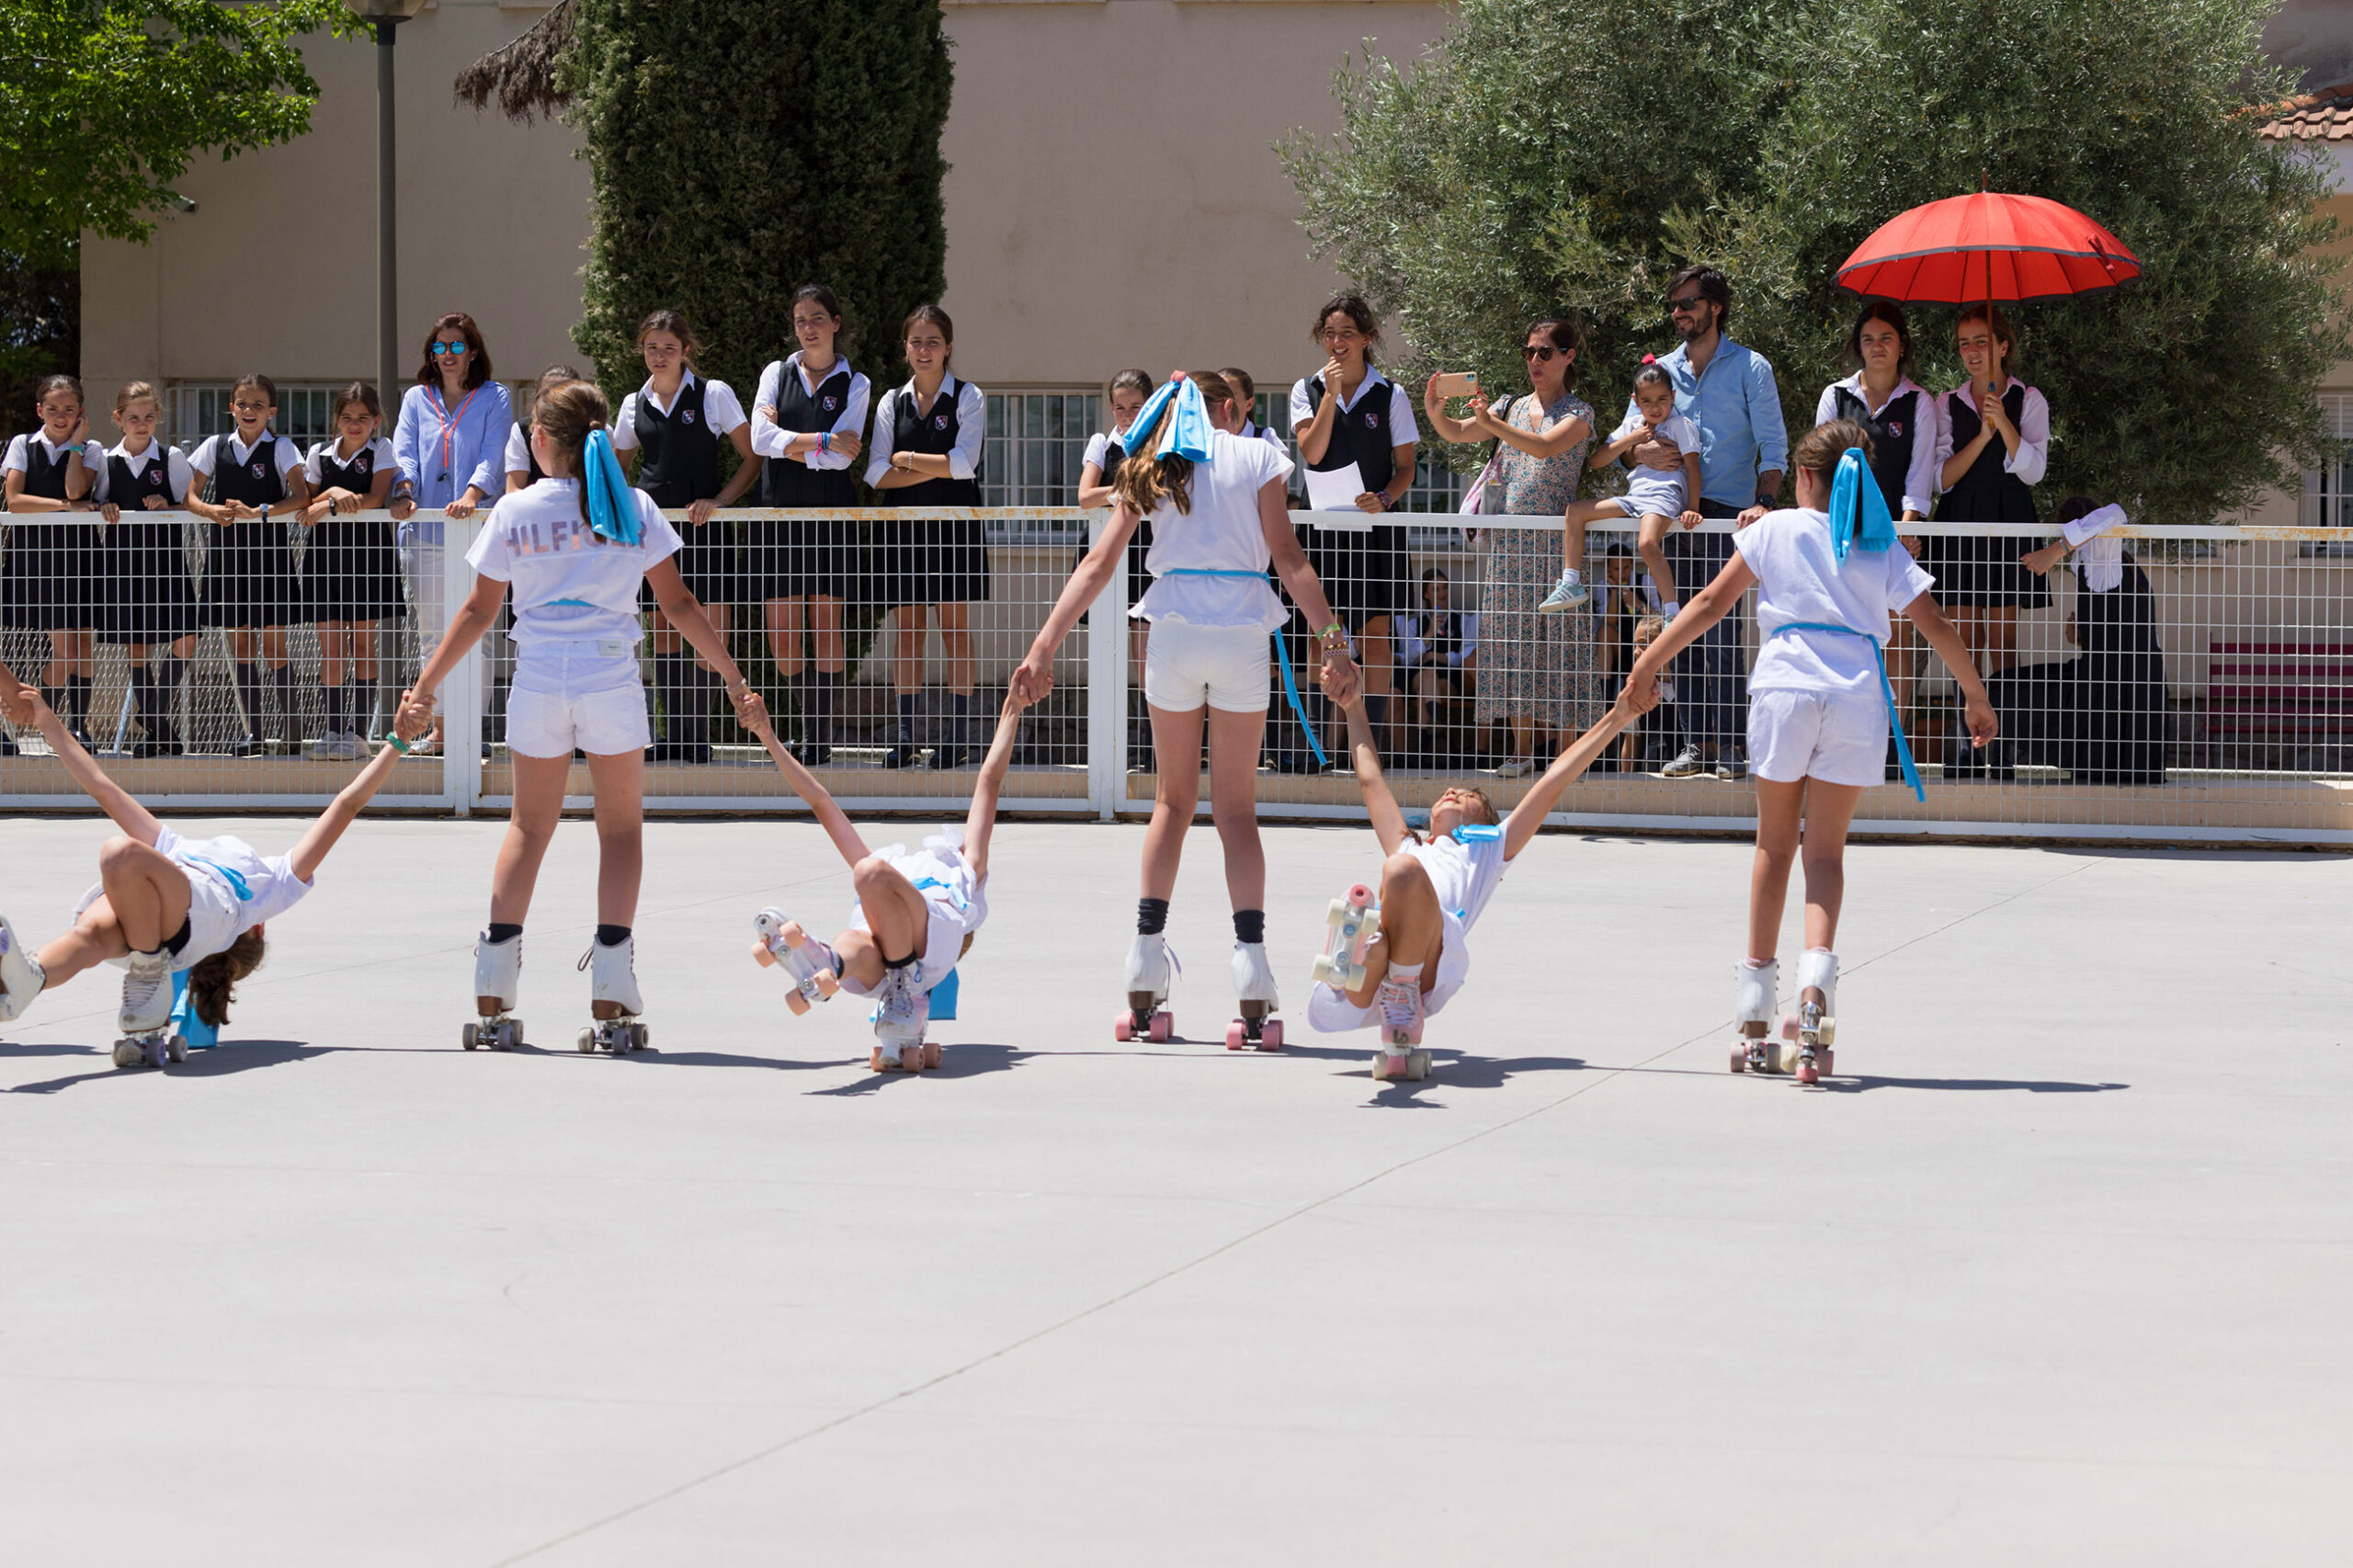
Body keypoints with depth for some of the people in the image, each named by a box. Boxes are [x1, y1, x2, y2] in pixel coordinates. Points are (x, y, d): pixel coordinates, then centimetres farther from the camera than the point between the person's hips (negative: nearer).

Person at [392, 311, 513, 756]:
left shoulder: (494, 399, 6)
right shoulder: (416, 399, 16)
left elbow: (492, 456, -6)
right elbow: (404, 452, 4)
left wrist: (472, 495, -24)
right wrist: (403, 492, -15)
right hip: (425, 532, 3)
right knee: (432, 633, 6)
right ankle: (439, 726, 12)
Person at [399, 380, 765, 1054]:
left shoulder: (514, 512, 4)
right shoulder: (633, 507, 3)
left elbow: (480, 611, 7)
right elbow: (678, 603, 2)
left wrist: (427, 684, 16)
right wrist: (734, 679, 7)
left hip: (538, 679, 1)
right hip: (611, 676, -1)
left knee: (530, 825, 15)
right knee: (621, 828, 8)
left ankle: (492, 998, 6)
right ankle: (611, 1008, -3)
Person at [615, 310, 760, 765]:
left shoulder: (714, 394, 0)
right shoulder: (635, 404, 11)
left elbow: (751, 459, 1)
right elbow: (620, 468, 23)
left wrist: (719, 500, -12)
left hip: (702, 523, -3)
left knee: (712, 633, -9)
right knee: (664, 633, 3)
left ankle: (699, 734, -1)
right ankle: (677, 735, 7)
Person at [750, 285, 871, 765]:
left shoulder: (855, 384, 6)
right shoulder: (777, 374, 11)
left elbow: (843, 456, -7)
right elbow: (760, 439, -4)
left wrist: (789, 444, -6)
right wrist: (822, 441, -9)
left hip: (830, 511, -2)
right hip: (778, 509, 2)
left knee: (826, 627, -4)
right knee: (781, 635, -1)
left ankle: (819, 737, 1)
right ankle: (811, 724, 18)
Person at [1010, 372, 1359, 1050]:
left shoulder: (1150, 471, 12)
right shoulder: (1256, 456, 6)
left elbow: (1097, 566, 5)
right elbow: (1289, 559, -3)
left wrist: (1043, 649, 4)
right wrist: (1332, 641, -5)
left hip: (1172, 631, 2)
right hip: (1242, 632, -2)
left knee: (1174, 799, 14)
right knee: (1236, 809, 4)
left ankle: (1144, 991, 7)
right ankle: (1252, 989, -8)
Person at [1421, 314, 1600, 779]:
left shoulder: (1578, 412, 0)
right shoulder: (1514, 408, 14)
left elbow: (1545, 446, -19)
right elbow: (1457, 433, 3)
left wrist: (1492, 423, -29)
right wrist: (1435, 412, -19)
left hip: (1557, 536, -5)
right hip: (1509, 539, 5)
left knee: (1559, 636, -5)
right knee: (1513, 634, 3)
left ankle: (1565, 749, -1)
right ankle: (1521, 749, 7)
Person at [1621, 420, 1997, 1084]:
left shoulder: (1776, 529, 10)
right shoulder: (1882, 545, 14)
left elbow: (1711, 603, 8)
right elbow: (1934, 623, 10)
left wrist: (1649, 663, 12)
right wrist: (1975, 694, 19)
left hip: (1786, 686, -1)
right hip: (1858, 694, 1)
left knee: (1775, 847, 10)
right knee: (1825, 851, 4)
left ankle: (1754, 1019, 11)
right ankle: (1815, 978, -23)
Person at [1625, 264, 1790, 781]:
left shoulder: (1749, 368, 4)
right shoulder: (1663, 370, 15)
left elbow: (1773, 446, -2)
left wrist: (1764, 503, -17)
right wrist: (1642, 453, -9)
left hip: (1729, 516, -4)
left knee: (1725, 634, -9)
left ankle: (1730, 746, -6)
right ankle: (1695, 744, 8)